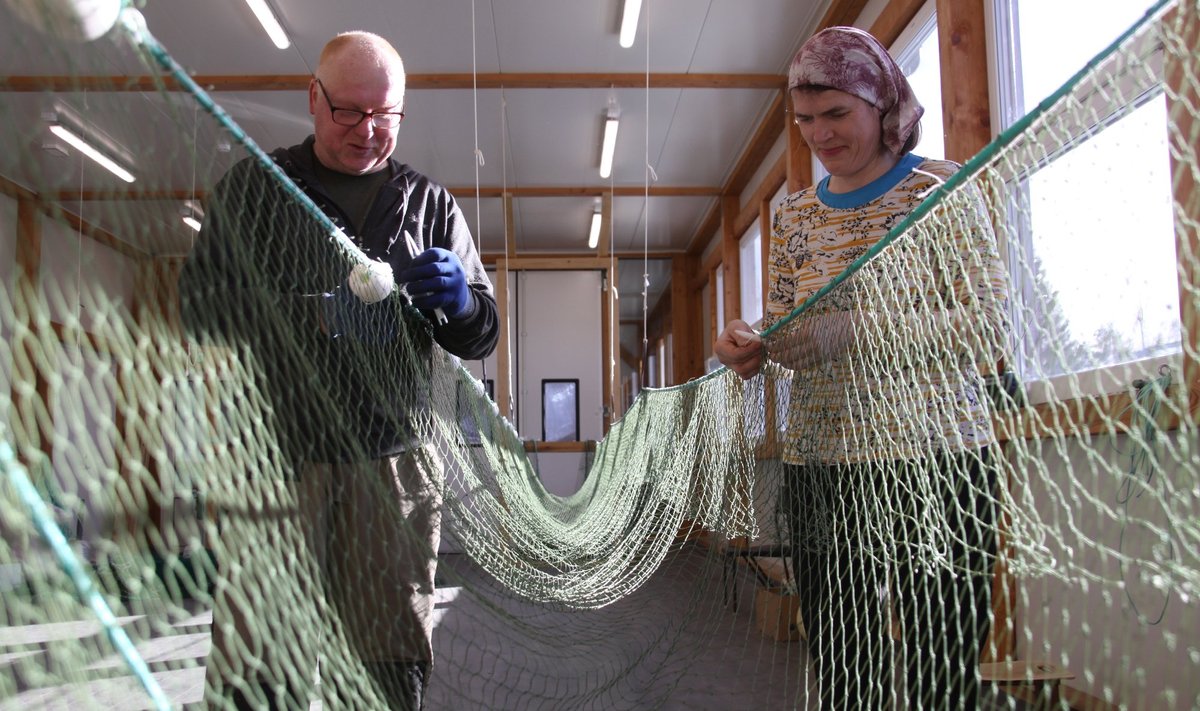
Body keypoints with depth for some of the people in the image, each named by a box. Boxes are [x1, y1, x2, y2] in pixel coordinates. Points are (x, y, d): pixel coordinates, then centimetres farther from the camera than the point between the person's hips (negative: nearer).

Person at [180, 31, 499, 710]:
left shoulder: (431, 203, 16)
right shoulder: (254, 186, 11)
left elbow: (482, 335, 15)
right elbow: (201, 307, 3)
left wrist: (458, 301, -9)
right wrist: (300, 313, -15)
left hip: (395, 455, 2)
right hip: (277, 449, -1)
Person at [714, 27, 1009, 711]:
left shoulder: (940, 185, 1)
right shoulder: (795, 213, 14)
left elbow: (988, 323, -8)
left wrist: (853, 328, -19)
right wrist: (754, 348, -6)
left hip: (932, 456, -4)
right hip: (818, 467, 4)